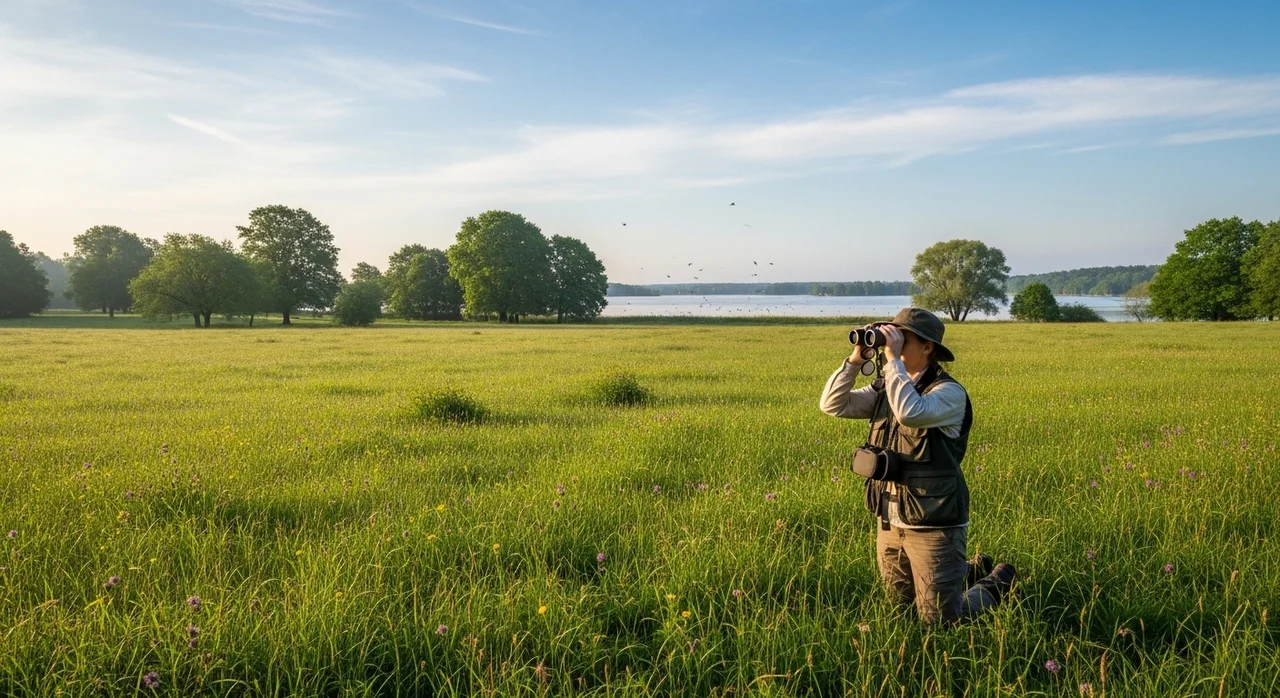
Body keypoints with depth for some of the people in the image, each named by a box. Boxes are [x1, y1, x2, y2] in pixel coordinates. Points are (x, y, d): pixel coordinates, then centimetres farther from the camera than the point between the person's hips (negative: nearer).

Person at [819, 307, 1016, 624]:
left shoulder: (949, 392, -16)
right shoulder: (885, 389, 5)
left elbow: (910, 412, -35)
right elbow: (832, 405, -2)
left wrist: (893, 359, -29)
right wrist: (855, 359, -11)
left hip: (934, 526, -7)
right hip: (890, 523, 7)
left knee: (940, 620, 2)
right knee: (901, 605, 22)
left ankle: (997, 582, 29)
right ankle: (973, 571, 42)